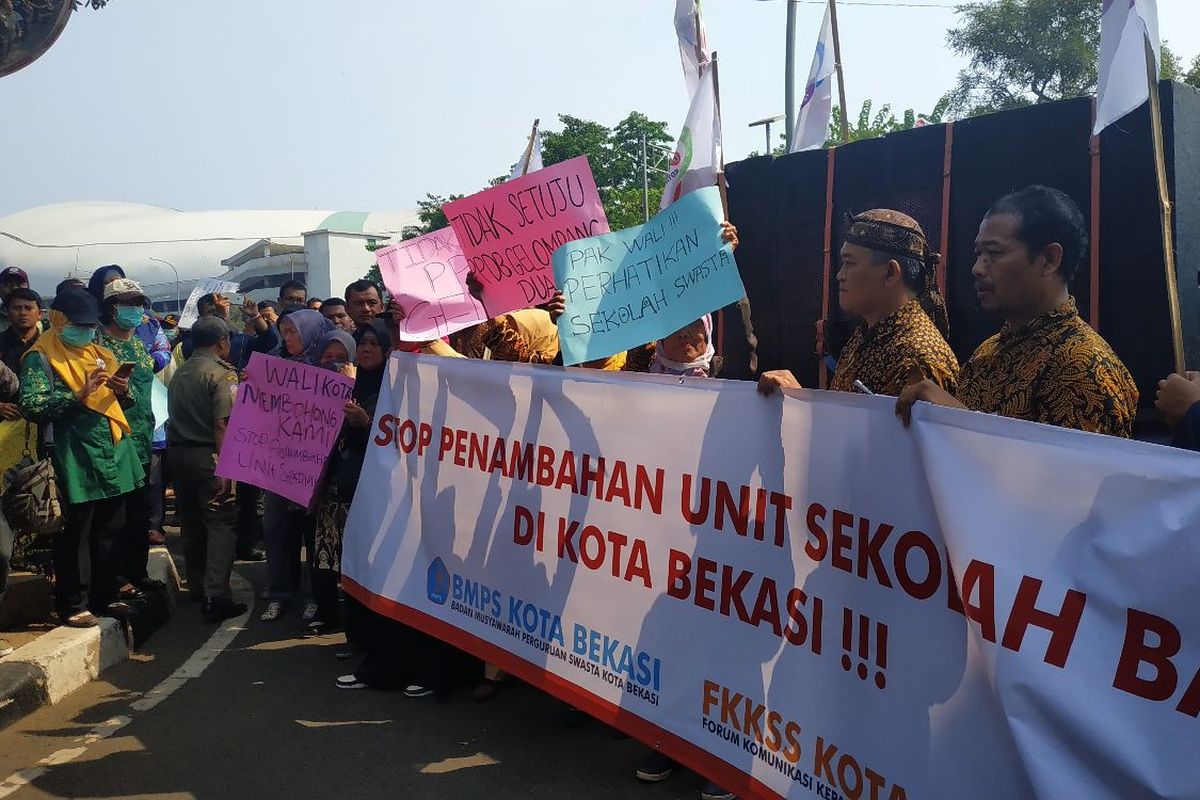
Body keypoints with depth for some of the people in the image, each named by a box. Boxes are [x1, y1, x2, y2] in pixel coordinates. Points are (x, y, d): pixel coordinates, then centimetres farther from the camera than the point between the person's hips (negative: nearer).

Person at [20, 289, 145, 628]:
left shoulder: (98, 352, 18)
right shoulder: (41, 356, -5)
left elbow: (122, 403, 21)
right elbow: (33, 407, -17)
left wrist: (123, 391, -1)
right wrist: (81, 394, -23)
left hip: (114, 453, 7)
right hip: (75, 460, -7)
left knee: (111, 531, 14)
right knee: (75, 535, 0)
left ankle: (104, 596, 26)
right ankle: (72, 605, 12)